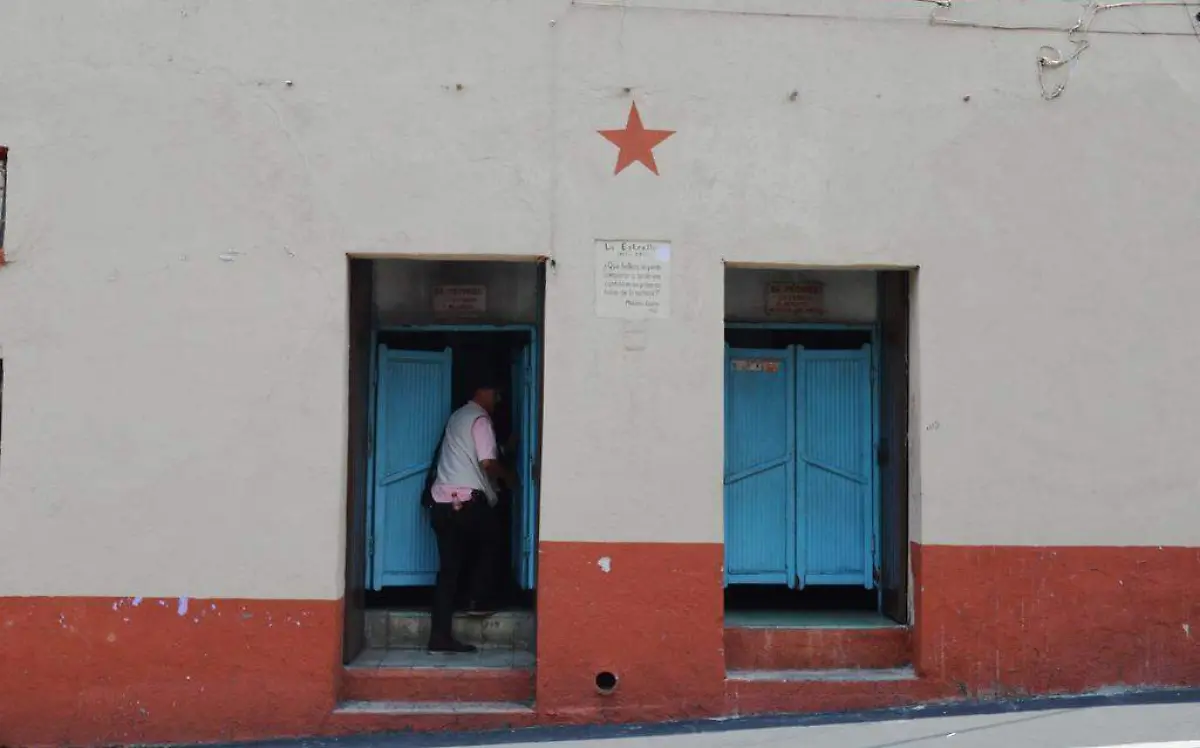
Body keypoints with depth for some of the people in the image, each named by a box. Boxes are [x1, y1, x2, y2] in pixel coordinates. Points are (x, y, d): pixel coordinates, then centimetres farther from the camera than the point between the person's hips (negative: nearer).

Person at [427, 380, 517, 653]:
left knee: (448, 567, 5)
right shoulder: (480, 419, -6)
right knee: (489, 544, 20)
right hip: (468, 500, -7)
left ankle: (440, 636, 2)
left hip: (441, 500, 7)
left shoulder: (458, 416, 21)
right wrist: (509, 477, 5)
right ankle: (477, 600, 17)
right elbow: (488, 463, -13)